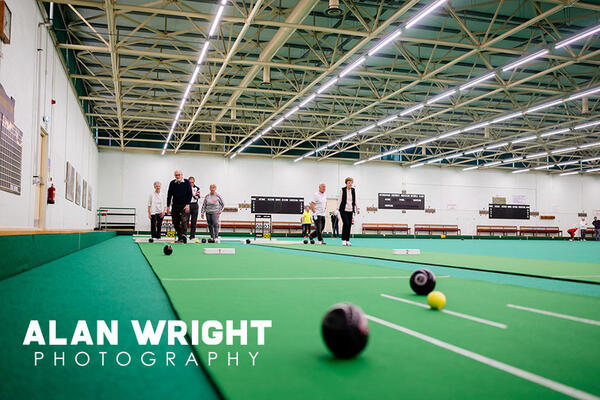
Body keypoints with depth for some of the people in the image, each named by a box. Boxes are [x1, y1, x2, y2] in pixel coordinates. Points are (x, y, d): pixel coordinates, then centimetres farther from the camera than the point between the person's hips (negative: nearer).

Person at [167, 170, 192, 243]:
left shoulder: (186, 182, -2)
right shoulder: (172, 183, 5)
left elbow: (190, 194, -2)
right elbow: (169, 195, 9)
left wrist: (187, 204, -11)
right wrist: (168, 206, 5)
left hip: (184, 205, -3)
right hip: (175, 205, 3)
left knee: (184, 220, -16)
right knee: (175, 222, 4)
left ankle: (183, 236, -19)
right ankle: (179, 237, 14)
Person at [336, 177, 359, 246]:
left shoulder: (353, 190, 7)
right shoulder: (343, 190, -3)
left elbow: (354, 200, 14)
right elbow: (340, 199, 0)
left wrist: (356, 209, 13)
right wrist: (337, 208, -5)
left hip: (350, 210, 4)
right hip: (343, 209, -4)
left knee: (349, 225, 3)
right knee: (346, 223, -15)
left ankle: (347, 240, 11)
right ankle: (343, 240, -5)